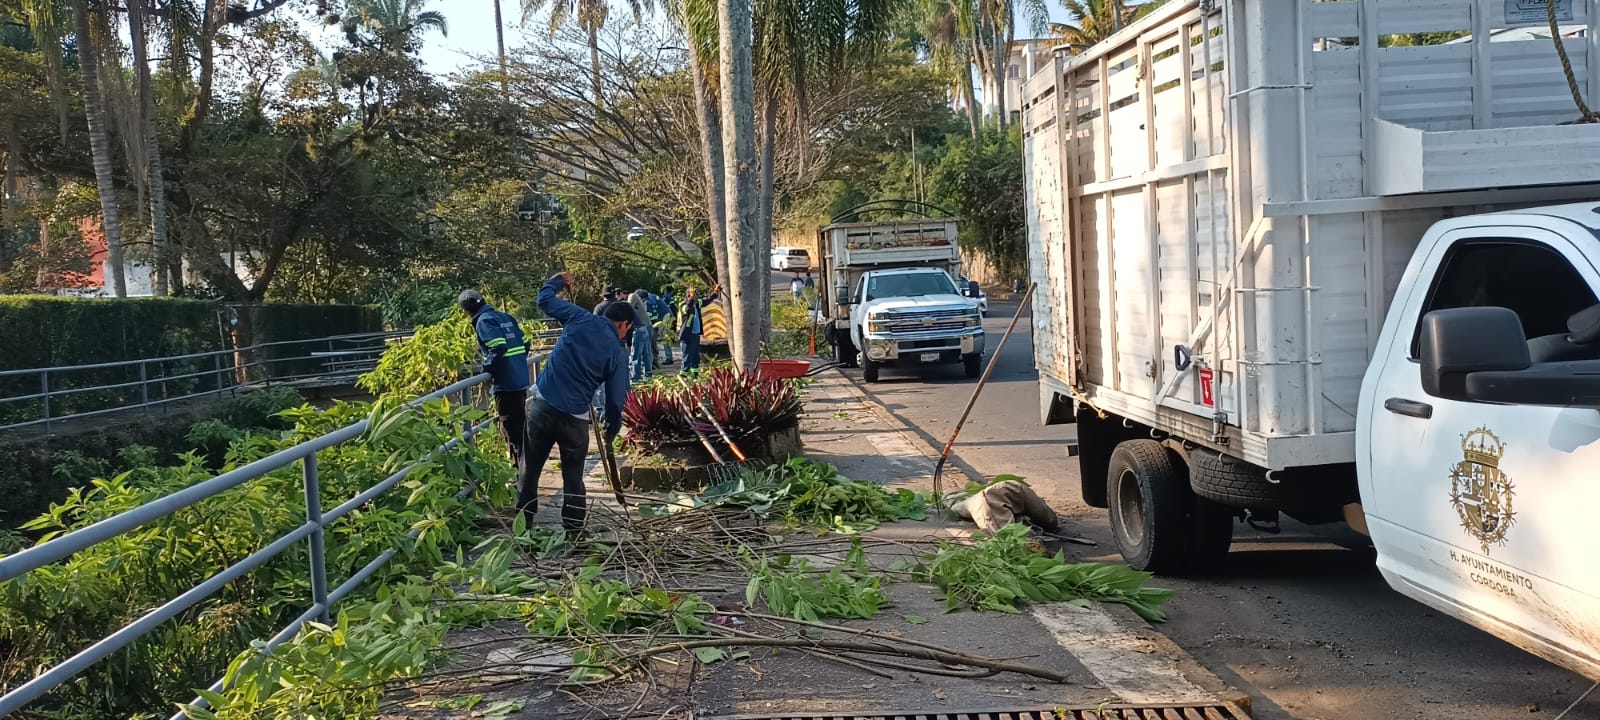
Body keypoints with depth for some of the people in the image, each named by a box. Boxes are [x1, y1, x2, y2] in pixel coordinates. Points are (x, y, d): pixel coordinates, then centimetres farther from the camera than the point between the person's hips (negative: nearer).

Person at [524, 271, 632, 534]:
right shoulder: (618, 353, -4)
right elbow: (616, 399, -2)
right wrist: (612, 429, 13)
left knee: (530, 471, 13)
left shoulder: (580, 319, 1)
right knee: (573, 478, 13)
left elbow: (545, 299, 11)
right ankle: (573, 533, 15)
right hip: (575, 419, -2)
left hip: (542, 407, 2)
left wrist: (558, 280, 31)